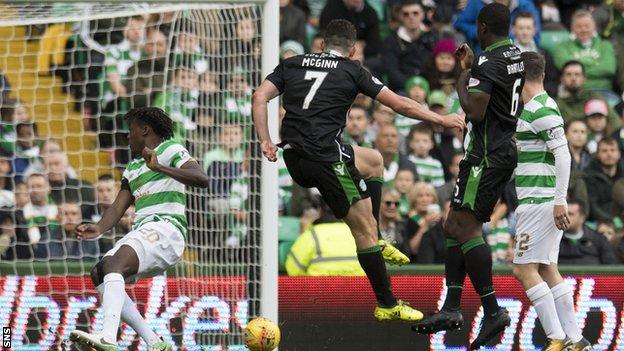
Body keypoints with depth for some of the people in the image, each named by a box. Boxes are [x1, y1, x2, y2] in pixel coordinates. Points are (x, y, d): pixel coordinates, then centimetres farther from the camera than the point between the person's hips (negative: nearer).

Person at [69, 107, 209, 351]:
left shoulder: (171, 150, 3)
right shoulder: (132, 168, 28)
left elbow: (201, 179, -13)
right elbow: (119, 207, 17)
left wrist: (160, 168, -24)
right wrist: (99, 229, -4)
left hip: (165, 228, -9)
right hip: (142, 230, 9)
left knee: (112, 265, -28)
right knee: (98, 274, -3)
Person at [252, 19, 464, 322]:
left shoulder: (291, 65, 16)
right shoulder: (351, 71, 5)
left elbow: (260, 97, 3)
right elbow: (400, 105, 6)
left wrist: (265, 142, 2)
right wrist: (442, 120, 17)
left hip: (294, 159, 6)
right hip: (325, 156, -6)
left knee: (374, 161, 29)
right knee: (364, 228, 2)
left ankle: (375, 242, 24)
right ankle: (387, 305, 5)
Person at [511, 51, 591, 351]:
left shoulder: (542, 109, -14)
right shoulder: (533, 108, 15)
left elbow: (563, 154, -21)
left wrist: (560, 200, -24)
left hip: (540, 202, -10)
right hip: (541, 201, 10)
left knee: (524, 269, -10)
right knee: (547, 269, 10)